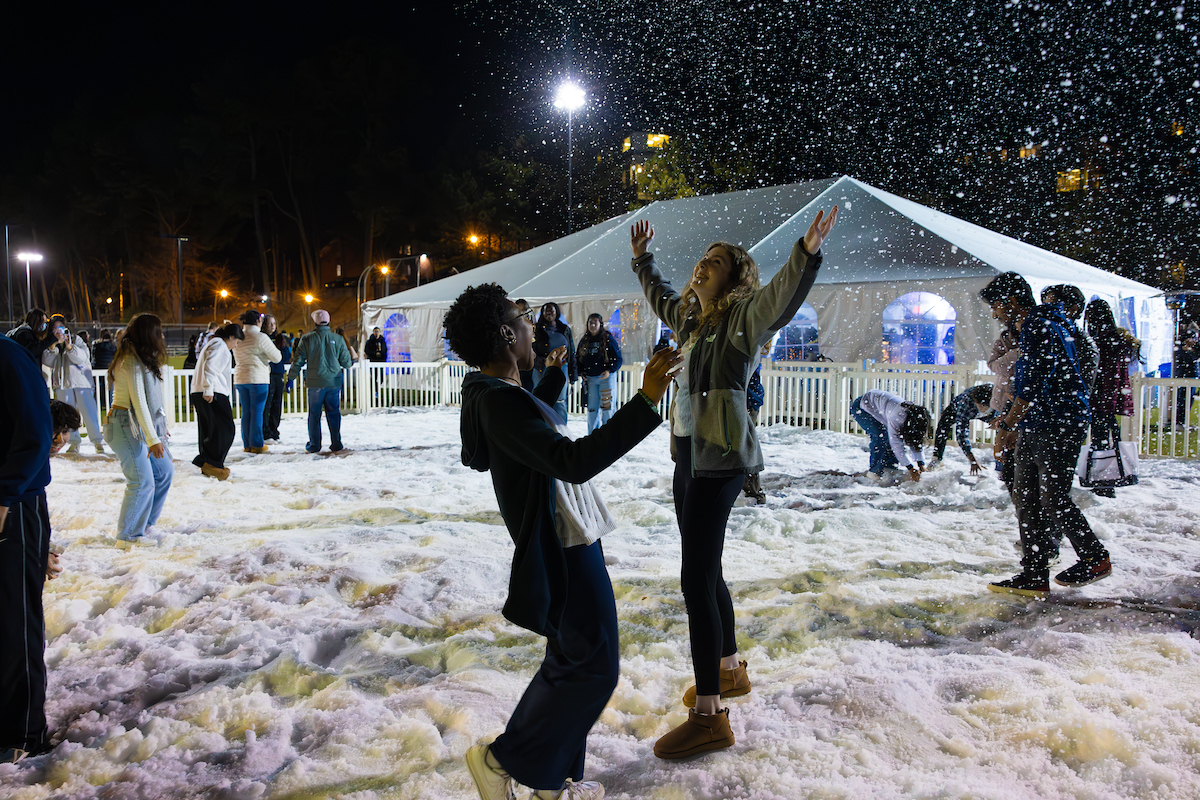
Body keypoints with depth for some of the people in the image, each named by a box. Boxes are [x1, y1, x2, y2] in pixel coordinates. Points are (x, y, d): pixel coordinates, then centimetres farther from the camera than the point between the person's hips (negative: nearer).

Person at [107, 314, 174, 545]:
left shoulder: (142, 359, 13)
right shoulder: (132, 361, -18)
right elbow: (138, 402, -23)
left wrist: (159, 428, 21)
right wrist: (153, 439, -25)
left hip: (141, 426, 10)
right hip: (126, 427, -10)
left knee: (165, 471, 13)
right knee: (143, 482, -10)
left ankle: (143, 523, 25)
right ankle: (128, 535, 4)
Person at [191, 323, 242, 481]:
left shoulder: (213, 343, 28)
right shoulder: (219, 344, -4)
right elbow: (209, 366, -19)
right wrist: (208, 389, -25)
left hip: (199, 392, 11)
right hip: (214, 393, -11)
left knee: (208, 430, 11)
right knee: (224, 428, -13)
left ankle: (208, 467, 13)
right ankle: (212, 463, -20)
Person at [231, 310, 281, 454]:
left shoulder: (237, 338, 9)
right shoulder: (261, 337, -12)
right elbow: (277, 357, -7)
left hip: (240, 378, 6)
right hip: (258, 378, -6)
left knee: (246, 412, 11)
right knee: (257, 411, -1)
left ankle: (247, 444, 14)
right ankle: (257, 444, 1)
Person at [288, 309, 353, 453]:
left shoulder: (307, 339, -2)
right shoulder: (337, 339, 1)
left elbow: (298, 361, -1)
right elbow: (346, 362, 6)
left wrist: (290, 378, 7)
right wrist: (350, 364, 29)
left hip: (315, 382, -1)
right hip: (334, 382, 1)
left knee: (314, 414, 7)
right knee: (334, 413, 8)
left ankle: (314, 444, 9)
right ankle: (336, 443, 8)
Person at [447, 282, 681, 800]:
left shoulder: (496, 394, 7)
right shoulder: (502, 402, -26)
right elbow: (573, 461, -37)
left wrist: (552, 375, 40)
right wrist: (645, 403, -40)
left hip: (564, 540, 11)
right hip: (564, 549, -11)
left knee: (572, 659, 19)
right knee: (593, 666, 0)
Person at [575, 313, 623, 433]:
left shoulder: (608, 338, -2)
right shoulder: (584, 341, 12)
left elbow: (618, 359, -3)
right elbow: (578, 358, 21)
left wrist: (609, 371, -15)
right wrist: (581, 372, 6)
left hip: (606, 377, -4)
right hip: (590, 379, 4)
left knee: (606, 407, -6)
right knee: (592, 408, 5)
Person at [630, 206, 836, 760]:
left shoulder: (742, 318, -9)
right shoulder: (688, 317, 14)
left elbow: (782, 298, -29)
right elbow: (659, 295, 36)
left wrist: (807, 253, -44)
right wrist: (642, 257, 47)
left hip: (720, 461, -9)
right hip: (688, 457, 9)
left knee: (696, 579, -11)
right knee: (705, 572, 18)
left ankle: (708, 716, -4)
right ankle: (729, 669, 37)